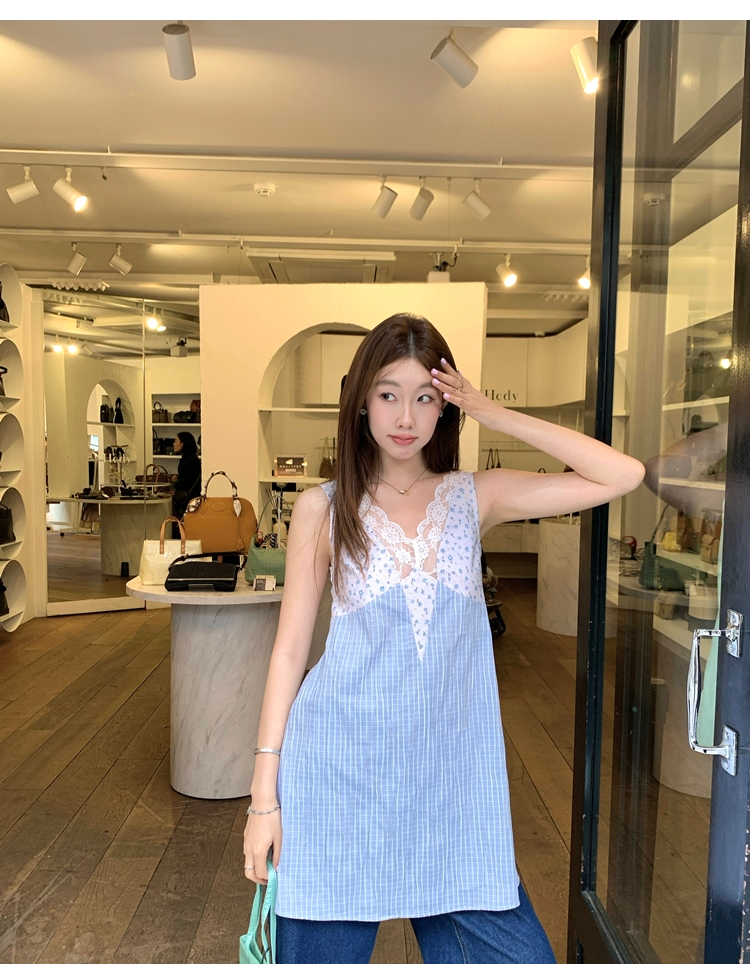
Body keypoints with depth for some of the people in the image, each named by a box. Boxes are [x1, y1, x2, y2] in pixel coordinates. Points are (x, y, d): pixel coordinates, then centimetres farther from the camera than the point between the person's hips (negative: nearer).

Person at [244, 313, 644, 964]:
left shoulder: (475, 497, 2)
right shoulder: (323, 507, -2)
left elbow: (623, 476, -5)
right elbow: (290, 649, 0)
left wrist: (498, 417, -8)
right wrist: (265, 791, -1)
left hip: (452, 772, 2)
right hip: (342, 766, -1)